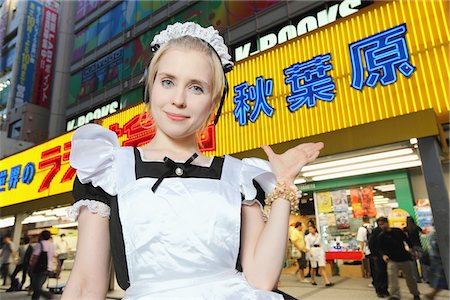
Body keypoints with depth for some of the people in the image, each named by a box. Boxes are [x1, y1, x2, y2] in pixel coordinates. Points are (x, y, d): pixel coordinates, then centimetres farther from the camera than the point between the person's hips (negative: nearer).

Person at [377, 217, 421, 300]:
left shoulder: (398, 231, -2)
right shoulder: (381, 236, -4)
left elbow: (407, 240, 9)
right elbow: (380, 248, -3)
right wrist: (383, 255, -22)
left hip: (404, 258, 1)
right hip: (392, 260, -1)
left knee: (409, 277, 12)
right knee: (392, 276, -17)